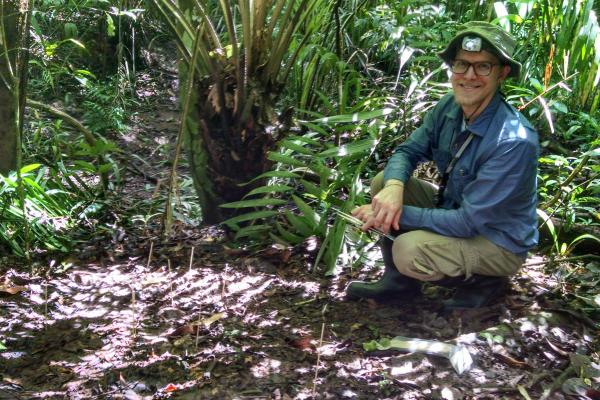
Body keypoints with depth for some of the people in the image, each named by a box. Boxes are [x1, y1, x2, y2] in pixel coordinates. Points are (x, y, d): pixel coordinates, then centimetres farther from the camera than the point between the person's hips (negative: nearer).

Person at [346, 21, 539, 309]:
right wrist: (393, 188, -27)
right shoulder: (449, 107, -9)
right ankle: (399, 280, 8)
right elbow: (407, 152, -3)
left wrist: (399, 214, -29)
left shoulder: (514, 142, -31)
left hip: (500, 242, -7)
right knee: (383, 181, -6)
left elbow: (468, 222, -30)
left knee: (409, 251, -29)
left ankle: (483, 282, 0)